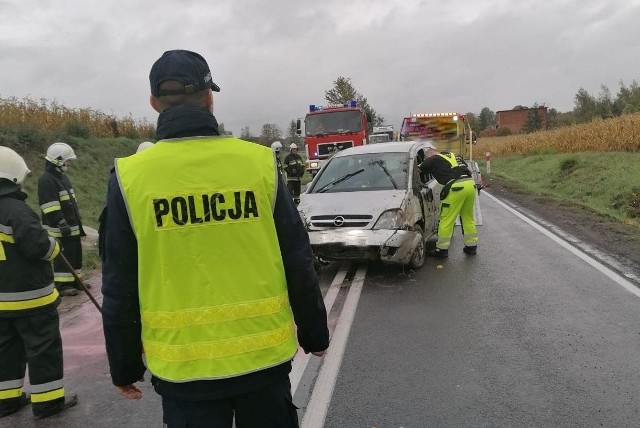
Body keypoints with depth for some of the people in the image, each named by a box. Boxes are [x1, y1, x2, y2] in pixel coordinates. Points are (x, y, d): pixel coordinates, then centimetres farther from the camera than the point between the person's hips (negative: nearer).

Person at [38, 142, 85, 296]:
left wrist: (78, 221, 24)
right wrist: (61, 224, -23)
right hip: (59, 228, -10)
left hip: (72, 226, 10)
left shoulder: (62, 177, 16)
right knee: (63, 256, -5)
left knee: (75, 254, 13)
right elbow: (50, 207, -21)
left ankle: (74, 280, 23)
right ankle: (62, 285, 2)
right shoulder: (46, 180, -15)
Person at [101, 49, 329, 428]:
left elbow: (120, 290, -2)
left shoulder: (130, 177, -9)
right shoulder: (259, 162, -8)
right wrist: (315, 334, 11)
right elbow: (298, 263, -3)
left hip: (182, 365, 0)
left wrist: (125, 366, 11)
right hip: (264, 353, 1)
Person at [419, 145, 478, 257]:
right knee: (468, 217, 19)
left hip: (456, 187, -7)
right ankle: (472, 246, 25)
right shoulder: (454, 155, 28)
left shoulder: (433, 160, 8)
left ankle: (442, 249, 5)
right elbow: (468, 170, 28)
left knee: (446, 220, 1)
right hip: (471, 184, 7)